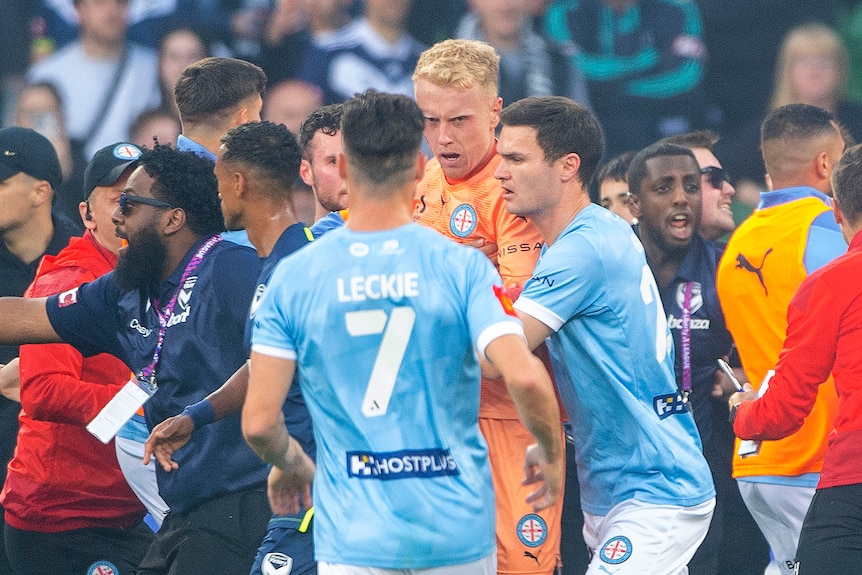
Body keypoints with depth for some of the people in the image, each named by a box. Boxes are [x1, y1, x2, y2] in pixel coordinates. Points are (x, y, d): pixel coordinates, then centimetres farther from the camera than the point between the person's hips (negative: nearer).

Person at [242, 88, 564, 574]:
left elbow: (259, 422, -4)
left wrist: (293, 465, 18)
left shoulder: (293, 276, -2)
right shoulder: (462, 266, -5)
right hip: (459, 532, 1)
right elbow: (524, 376, -17)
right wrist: (552, 454, 3)